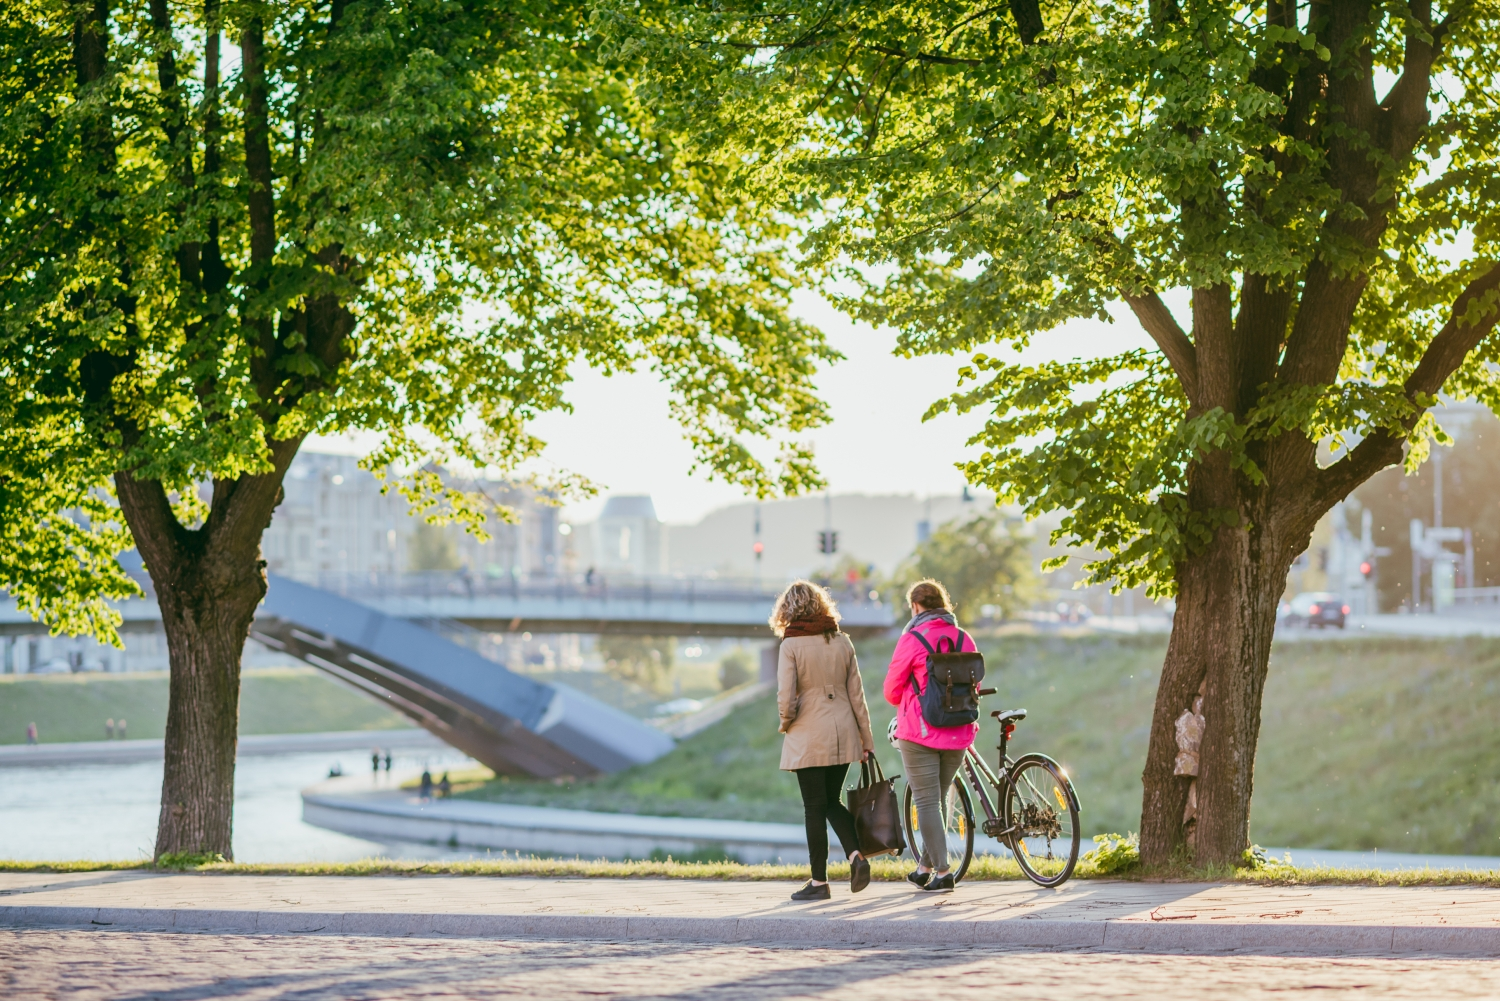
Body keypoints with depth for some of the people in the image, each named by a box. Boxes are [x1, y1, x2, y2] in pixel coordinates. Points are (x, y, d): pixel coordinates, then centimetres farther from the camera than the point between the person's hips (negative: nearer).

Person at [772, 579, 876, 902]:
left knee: (815, 808, 3)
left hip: (808, 737, -4)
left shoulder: (791, 645, -10)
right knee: (832, 801, 17)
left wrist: (786, 723, 4)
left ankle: (819, 881, 8)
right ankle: (856, 855, -3)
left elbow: (786, 699, -17)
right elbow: (856, 694, 6)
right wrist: (866, 738, 12)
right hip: (843, 732, 5)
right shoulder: (842, 641, 4)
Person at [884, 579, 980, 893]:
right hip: (958, 735, 5)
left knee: (927, 803, 0)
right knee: (937, 800, 17)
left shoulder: (912, 640, -10)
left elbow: (892, 690, -3)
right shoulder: (964, 640, 3)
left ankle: (942, 871, -5)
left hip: (920, 733, -5)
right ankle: (925, 866, 24)